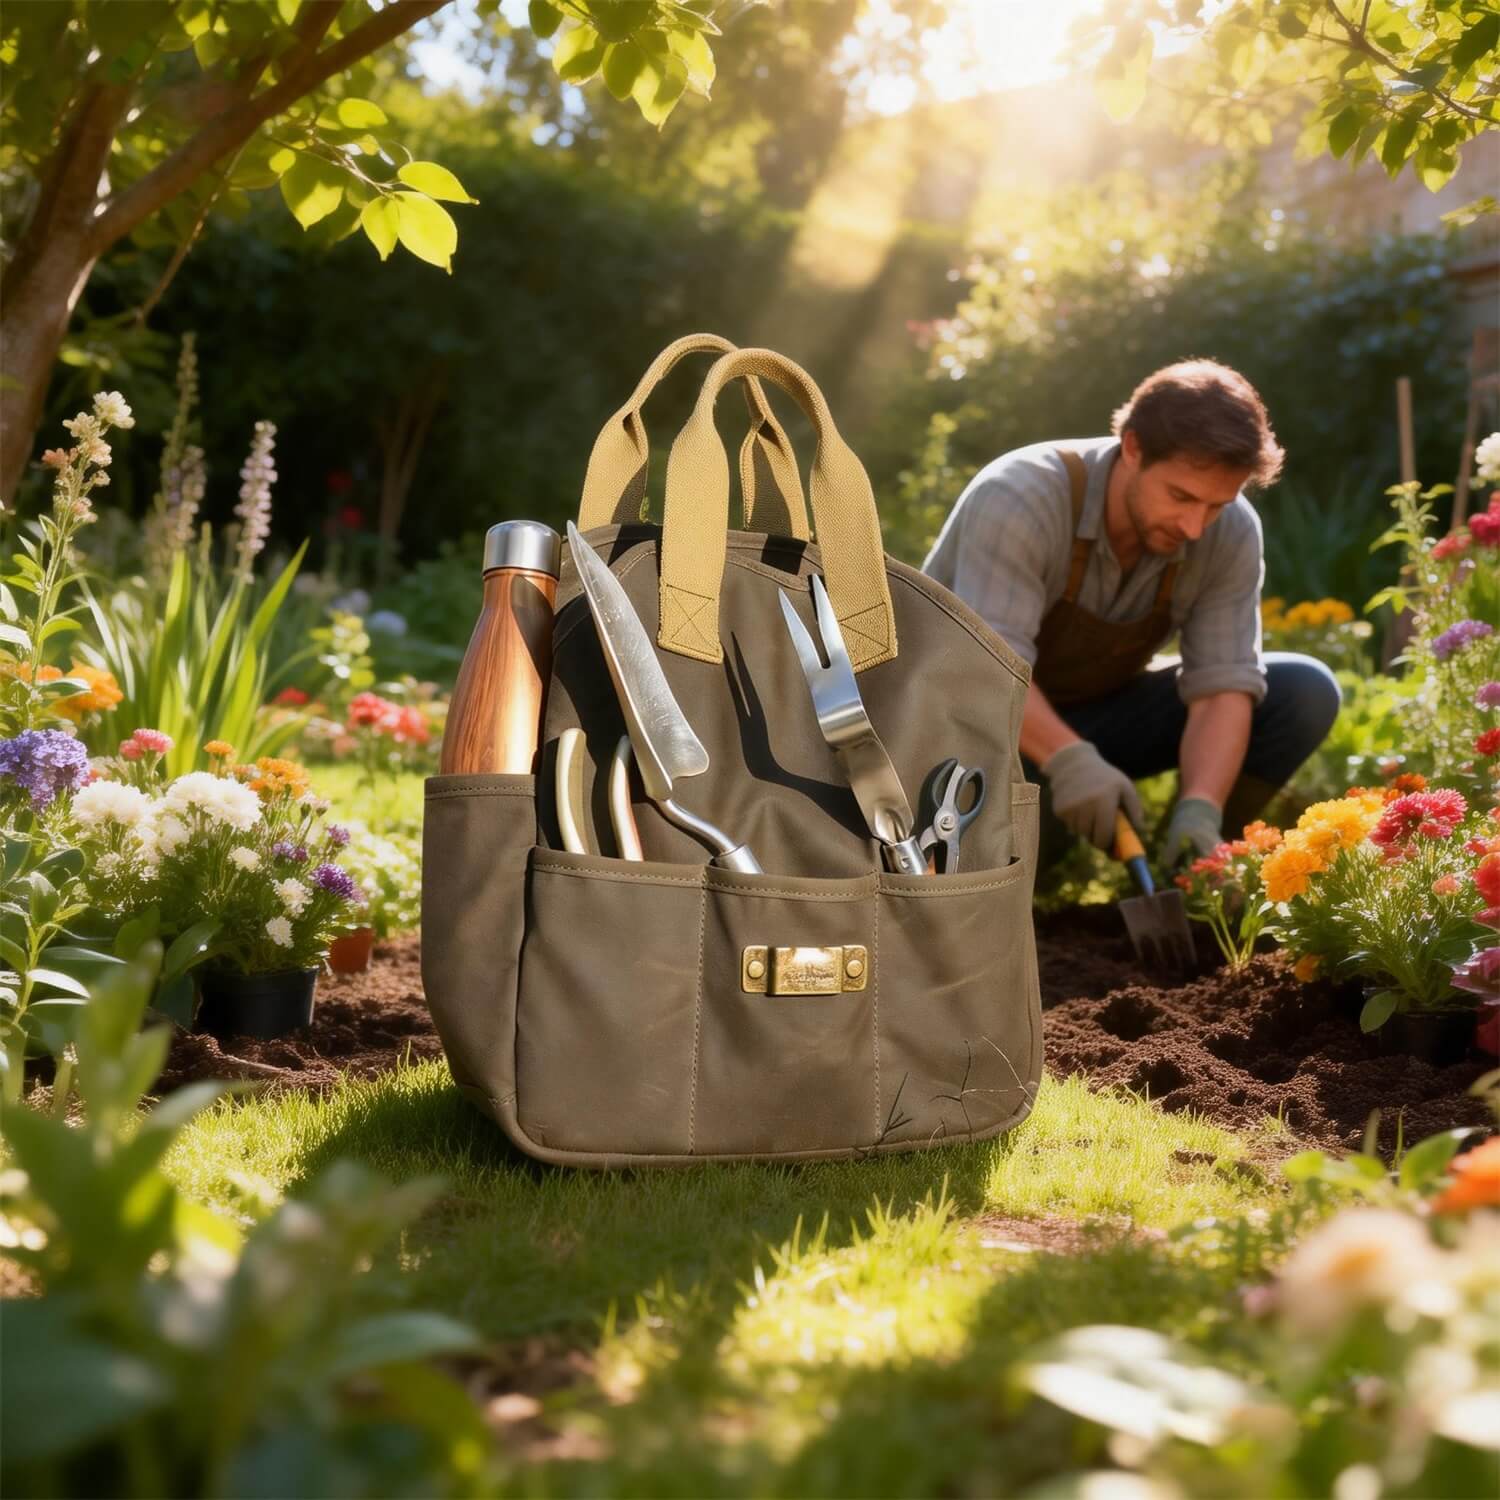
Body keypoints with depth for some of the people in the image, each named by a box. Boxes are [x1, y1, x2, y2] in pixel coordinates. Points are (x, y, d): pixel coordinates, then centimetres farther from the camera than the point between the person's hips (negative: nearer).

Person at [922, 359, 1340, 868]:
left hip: (1097, 712, 5)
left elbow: (1224, 684, -19)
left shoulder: (1231, 534, -15)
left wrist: (1199, 812, -36)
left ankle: (1174, 875, 0)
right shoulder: (1021, 498, -30)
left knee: (1304, 692, -12)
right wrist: (1070, 761, -55)